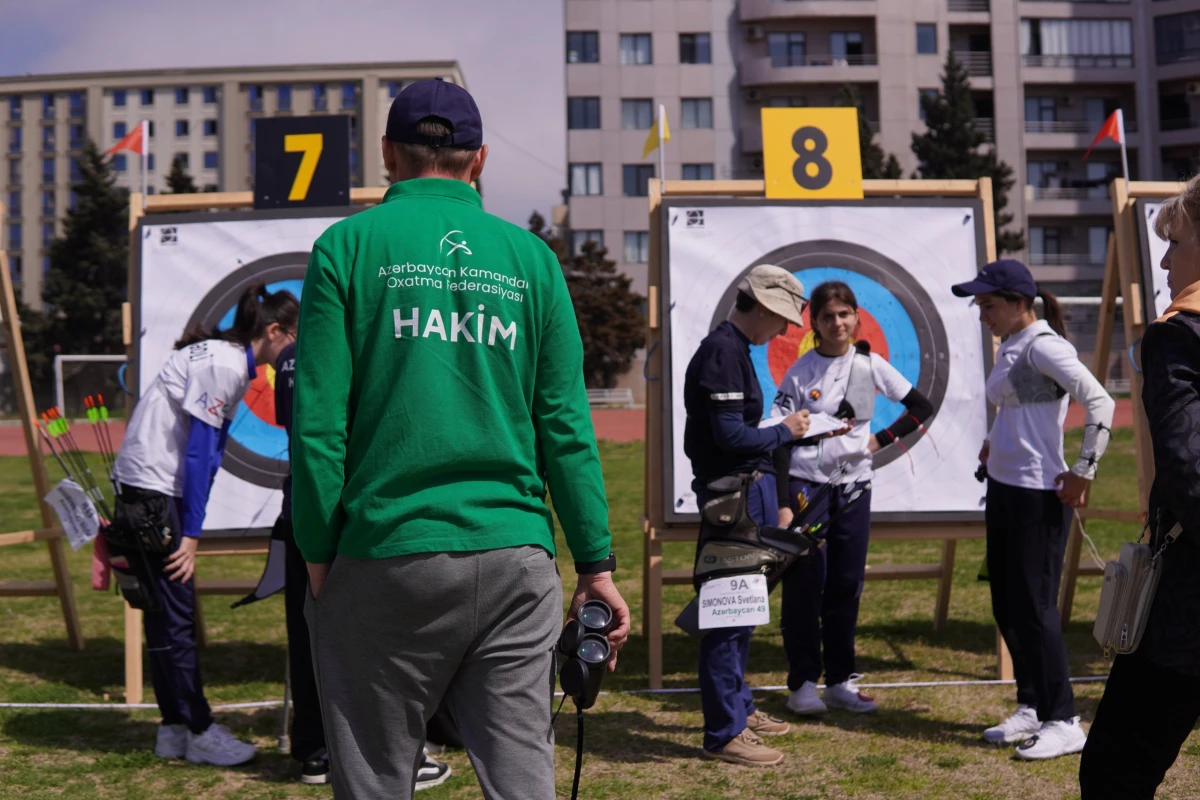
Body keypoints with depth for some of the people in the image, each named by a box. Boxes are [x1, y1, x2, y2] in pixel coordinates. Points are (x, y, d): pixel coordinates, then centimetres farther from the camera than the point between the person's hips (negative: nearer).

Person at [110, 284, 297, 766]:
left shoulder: (224, 357, 12)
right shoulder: (224, 365, -16)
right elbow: (198, 451, -18)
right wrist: (191, 532, -16)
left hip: (153, 488, 10)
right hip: (153, 491, -10)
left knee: (168, 614, 12)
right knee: (174, 616, -3)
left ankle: (174, 729, 20)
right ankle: (199, 733, 5)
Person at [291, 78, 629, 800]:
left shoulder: (348, 246, 1)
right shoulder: (531, 257, 7)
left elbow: (320, 420, -5)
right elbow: (565, 424, 4)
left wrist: (317, 553, 3)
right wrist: (597, 560, 7)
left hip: (387, 558, -2)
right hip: (516, 559, 2)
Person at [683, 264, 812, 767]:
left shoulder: (730, 349, 16)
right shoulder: (724, 352, -16)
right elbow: (730, 434, -22)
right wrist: (784, 431, -8)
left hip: (745, 492, 11)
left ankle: (737, 708, 30)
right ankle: (724, 734, 2)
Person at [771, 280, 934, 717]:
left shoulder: (871, 365, 1)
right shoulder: (800, 373, -6)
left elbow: (922, 409, 7)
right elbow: (781, 442, -8)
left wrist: (881, 440, -4)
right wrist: (783, 505, -13)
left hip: (854, 487, 3)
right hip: (806, 484, -3)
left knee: (847, 584, 8)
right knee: (805, 585, -2)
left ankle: (841, 680, 18)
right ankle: (802, 682, 7)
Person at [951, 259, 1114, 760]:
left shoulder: (1042, 346, -16)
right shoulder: (1010, 348, 12)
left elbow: (1100, 404, -23)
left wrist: (1084, 471, -19)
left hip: (1039, 497, -10)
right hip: (1003, 488, 10)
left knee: (1034, 607, -4)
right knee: (1007, 604, 14)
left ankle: (1063, 722, 7)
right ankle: (1031, 708, 25)